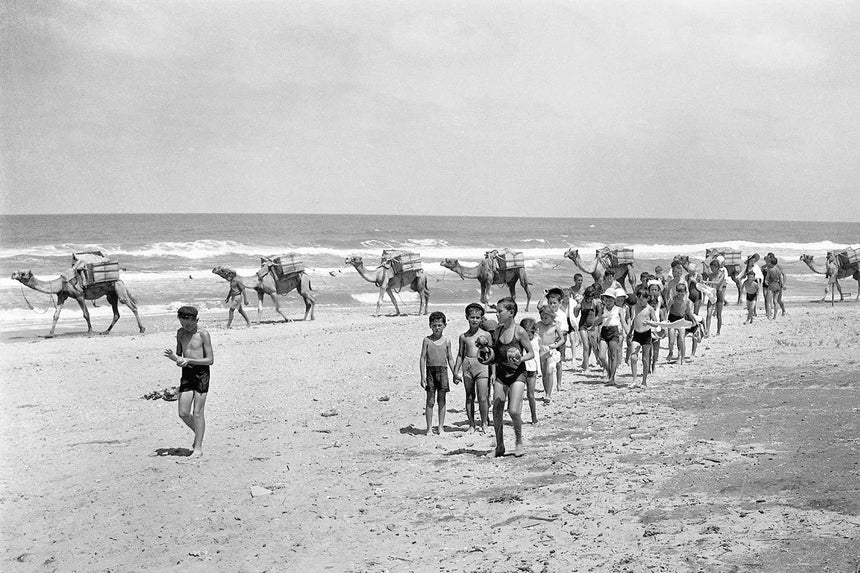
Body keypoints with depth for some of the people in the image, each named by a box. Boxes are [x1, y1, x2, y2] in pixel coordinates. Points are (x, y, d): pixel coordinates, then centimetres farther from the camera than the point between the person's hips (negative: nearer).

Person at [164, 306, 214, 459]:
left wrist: (188, 360, -19)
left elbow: (210, 360, -11)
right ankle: (198, 433, 28)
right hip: (187, 373, 5)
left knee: (197, 413, -3)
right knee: (183, 413, 2)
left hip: (201, 373, -5)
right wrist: (174, 357, -9)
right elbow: (179, 354, 16)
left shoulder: (203, 334, -10)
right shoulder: (180, 333, 7)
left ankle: (198, 448, 5)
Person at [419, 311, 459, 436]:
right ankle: (429, 428, 6)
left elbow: (450, 359, 12)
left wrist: (455, 375, 10)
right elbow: (423, 358, 0)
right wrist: (422, 376, -5)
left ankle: (441, 427, 12)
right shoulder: (427, 340, 1)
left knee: (441, 400, 5)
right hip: (430, 371, -1)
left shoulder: (446, 341, 6)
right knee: (430, 401, 0)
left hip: (443, 371, 1)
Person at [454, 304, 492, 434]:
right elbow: (460, 355, 14)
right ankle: (471, 425, 17)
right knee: (469, 397, 8)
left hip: (482, 365, -2)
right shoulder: (463, 337, 8)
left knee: (482, 398, -7)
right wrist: (456, 371, 8)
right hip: (467, 366, 2)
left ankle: (484, 423, 10)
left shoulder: (486, 335, 3)